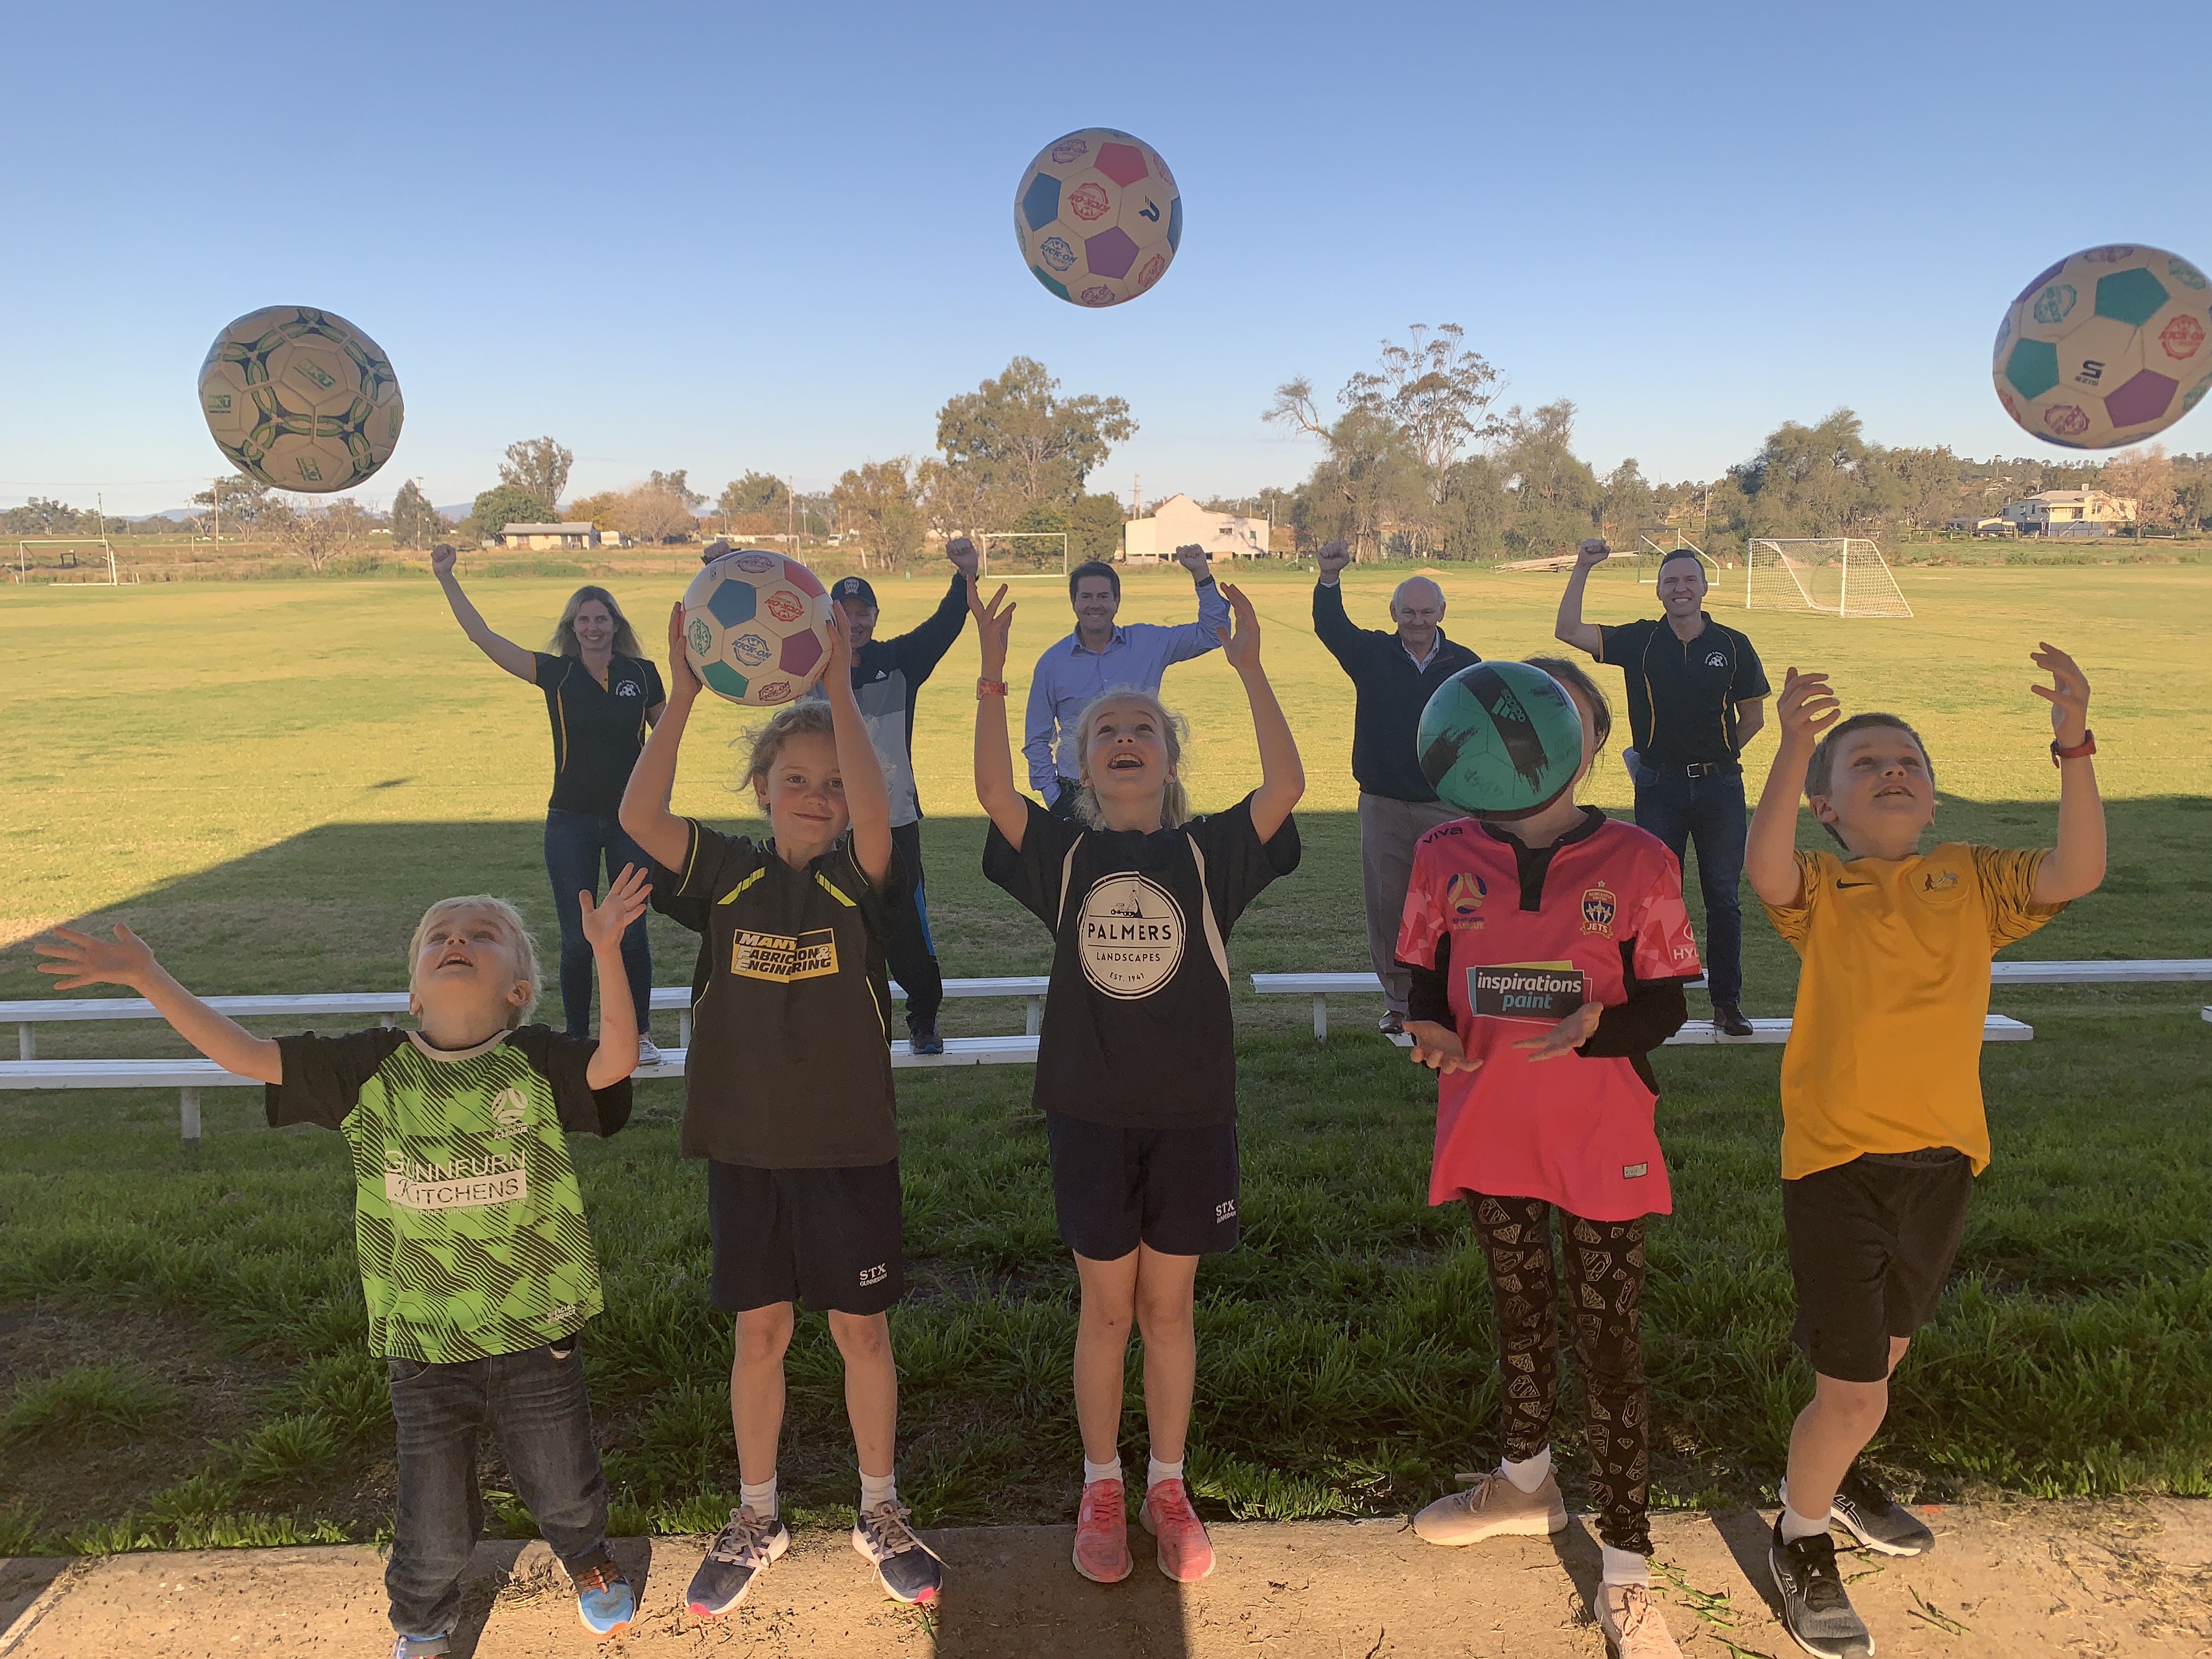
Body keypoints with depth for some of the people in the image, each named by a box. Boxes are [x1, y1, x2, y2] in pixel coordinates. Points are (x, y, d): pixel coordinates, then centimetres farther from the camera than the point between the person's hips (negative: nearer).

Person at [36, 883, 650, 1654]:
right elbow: (245, 1054, -4)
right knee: (433, 1519, 14)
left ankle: (588, 1561, 51)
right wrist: (147, 977, -8)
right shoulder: (372, 1067, -5)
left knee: (563, 1489, 16)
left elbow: (614, 1063, -28)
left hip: (536, 1335, -1)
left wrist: (606, 954, -40)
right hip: (423, 1345, 1)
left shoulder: (536, 1062, -11)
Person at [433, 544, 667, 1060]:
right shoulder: (555, 673, 0)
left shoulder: (642, 674, 1)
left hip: (630, 821, 0)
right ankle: (576, 1038, 18)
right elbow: (482, 636, -4)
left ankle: (640, 1034, 18)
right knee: (577, 938, 4)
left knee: (631, 933, 4)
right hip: (571, 822, 0)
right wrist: (446, 578, -9)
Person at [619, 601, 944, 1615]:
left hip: (850, 1149, -1)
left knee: (861, 1333, 11)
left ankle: (880, 1515, 31)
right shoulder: (727, 875, -2)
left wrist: (839, 692, -33)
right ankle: (757, 1521, 34)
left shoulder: (861, 878, -7)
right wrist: (684, 694, -27)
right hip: (745, 1148, 2)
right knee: (759, 1335, 15)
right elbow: (639, 817, -18)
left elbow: (874, 815, -30)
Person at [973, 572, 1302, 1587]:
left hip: (1191, 1112, 0)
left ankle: (1168, 1487, 30)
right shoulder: (1066, 854, 0)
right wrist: (993, 674, -24)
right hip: (1091, 1112, 0)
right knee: (1106, 1309, 11)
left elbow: (1286, 785, -16)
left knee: (1169, 1307, 12)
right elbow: (993, 790, -15)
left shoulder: (1206, 852, -1)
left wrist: (1248, 666, -21)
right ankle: (1101, 1489, 30)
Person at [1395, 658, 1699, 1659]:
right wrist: (1431, 1032, -16)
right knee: (1518, 1311, 22)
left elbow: (1666, 1004, -4)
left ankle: (1625, 1573, 18)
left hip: (1604, 1140, -2)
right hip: (1490, 1128, 3)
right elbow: (1426, 979, 6)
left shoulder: (1636, 860, -7)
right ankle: (1527, 1482, 46)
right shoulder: (1449, 854, -2)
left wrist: (1596, 1026, -24)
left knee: (1607, 1340, 3)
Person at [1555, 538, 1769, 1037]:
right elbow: (1568, 630, -8)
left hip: (1719, 785, 0)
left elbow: (1753, 716, 10)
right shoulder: (1640, 641, 1)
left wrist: (1717, 756, 6)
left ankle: (1727, 1001, 16)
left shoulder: (1733, 645, 1)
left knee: (1723, 897, 6)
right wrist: (1583, 568, -13)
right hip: (1659, 787, 0)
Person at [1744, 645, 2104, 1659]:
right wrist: (1794, 748, -38)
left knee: (1882, 1348, 25)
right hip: (1836, 1159, -4)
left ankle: (1832, 1474, 52)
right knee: (1853, 1393, -2)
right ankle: (1800, 1540, 25)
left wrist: (2073, 746, -24)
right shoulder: (1819, 889, -5)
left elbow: (2076, 873, -14)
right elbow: (1765, 871, -28)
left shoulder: (1972, 879, 3)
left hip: (1942, 1157, 4)